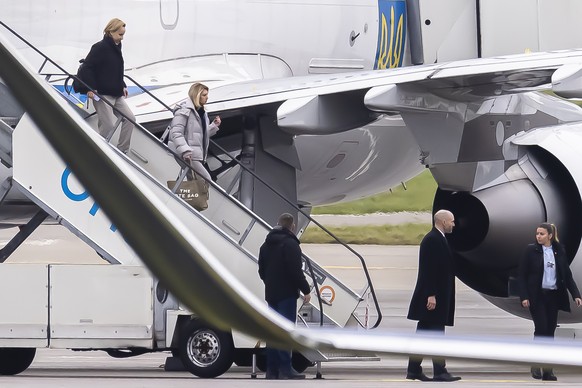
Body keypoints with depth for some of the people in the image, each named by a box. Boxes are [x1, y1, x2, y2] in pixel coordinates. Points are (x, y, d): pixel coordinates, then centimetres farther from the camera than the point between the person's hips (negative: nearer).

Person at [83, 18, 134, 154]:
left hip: (116, 94, 9)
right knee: (108, 125, -13)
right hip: (102, 94, -9)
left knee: (129, 119, 6)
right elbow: (88, 67, -17)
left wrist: (122, 86, 18)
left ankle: (122, 151, 13)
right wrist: (91, 89, -21)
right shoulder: (100, 48, -14)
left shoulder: (116, 48, 14)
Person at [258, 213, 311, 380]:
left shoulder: (266, 245, 16)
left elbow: (262, 270, 23)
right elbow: (295, 271, -18)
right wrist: (306, 290, -11)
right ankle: (285, 369, -13)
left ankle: (272, 369, 11)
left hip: (271, 294, 8)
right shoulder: (290, 244, -12)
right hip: (286, 294, -8)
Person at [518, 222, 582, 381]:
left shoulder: (559, 252, 5)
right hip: (537, 296, -3)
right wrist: (524, 296, -11)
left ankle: (547, 369, 9)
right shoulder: (531, 250, -3)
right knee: (541, 328, -10)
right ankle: (536, 365, 4)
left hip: (554, 296, 3)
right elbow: (522, 275, -3)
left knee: (550, 331, 4)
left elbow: (567, 275, 8)